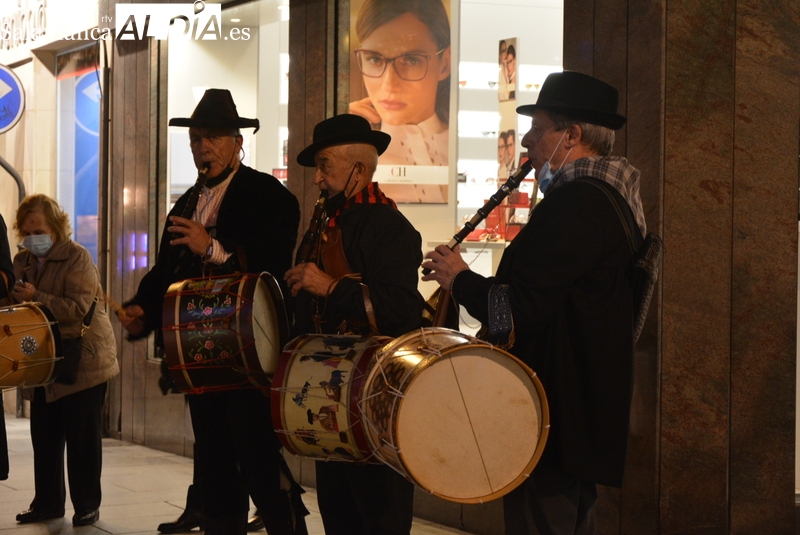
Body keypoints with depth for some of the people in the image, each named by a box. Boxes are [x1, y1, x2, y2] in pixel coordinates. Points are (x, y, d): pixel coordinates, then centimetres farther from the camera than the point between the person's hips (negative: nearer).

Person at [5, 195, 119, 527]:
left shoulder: (76, 258, -10)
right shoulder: (22, 261, 10)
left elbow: (79, 308, -19)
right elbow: (17, 304, 19)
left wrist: (36, 298, -25)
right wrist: (13, 298, -4)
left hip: (83, 361, -6)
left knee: (82, 437, -2)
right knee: (44, 435, 6)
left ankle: (87, 505, 6)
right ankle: (47, 502, 15)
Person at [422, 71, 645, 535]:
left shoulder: (573, 204, -20)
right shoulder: (613, 196, 13)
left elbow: (517, 309, -24)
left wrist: (459, 279, -6)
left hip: (553, 417, -11)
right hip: (587, 411, 11)